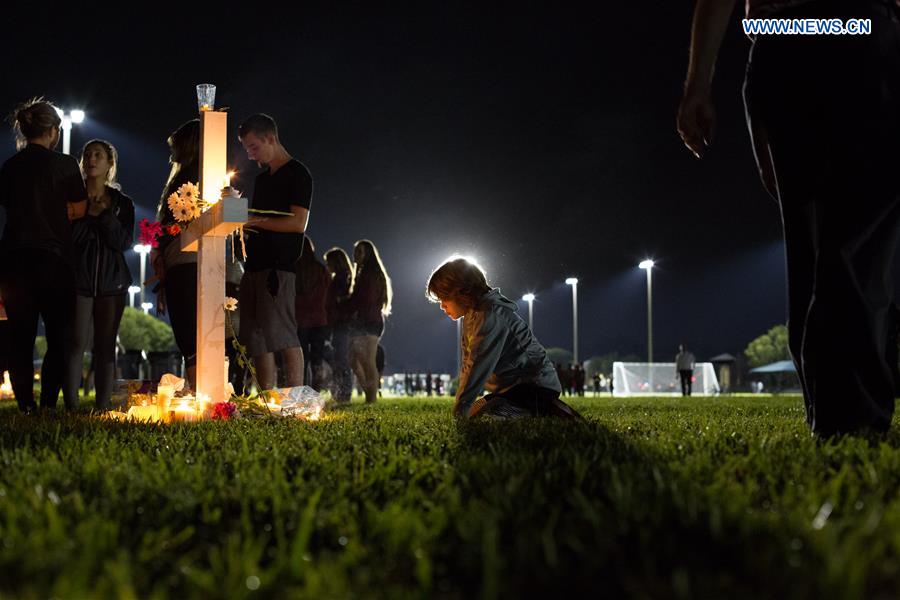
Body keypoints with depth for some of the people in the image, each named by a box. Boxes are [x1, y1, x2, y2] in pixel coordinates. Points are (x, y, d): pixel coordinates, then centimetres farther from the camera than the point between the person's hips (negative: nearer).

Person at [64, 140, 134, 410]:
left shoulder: (121, 202, 11)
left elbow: (124, 242, -2)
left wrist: (104, 213, -9)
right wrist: (88, 213, -10)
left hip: (111, 282, 1)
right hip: (78, 279, -1)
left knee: (105, 346, 1)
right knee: (77, 344, -10)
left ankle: (102, 406, 3)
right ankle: (71, 406, -9)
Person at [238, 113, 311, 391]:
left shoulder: (297, 174, -2)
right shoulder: (262, 178, 23)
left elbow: (298, 223, -12)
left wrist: (253, 221, -13)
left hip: (279, 265, -8)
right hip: (255, 264, 8)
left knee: (281, 334, -14)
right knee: (257, 339, 5)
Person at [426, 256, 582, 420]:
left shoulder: (492, 315, -20)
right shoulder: (471, 316, 11)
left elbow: (479, 366, -25)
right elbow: (468, 364, 9)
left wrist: (459, 412, -24)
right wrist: (460, 407, -1)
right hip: (510, 388, 11)